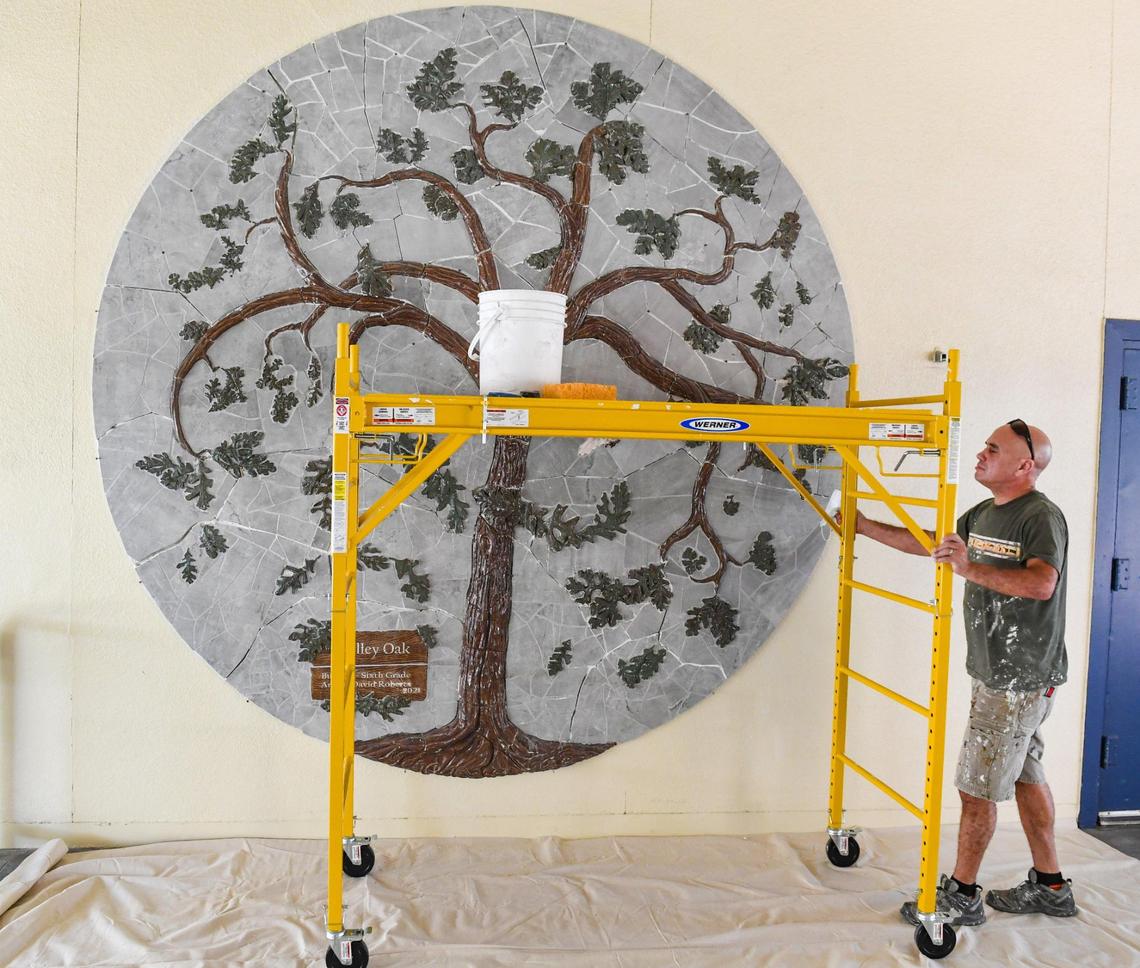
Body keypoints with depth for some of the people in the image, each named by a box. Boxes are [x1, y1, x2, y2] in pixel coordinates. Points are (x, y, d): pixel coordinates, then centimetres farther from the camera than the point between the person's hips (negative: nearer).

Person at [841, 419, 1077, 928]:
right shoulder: (982, 514, 12)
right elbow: (930, 543, 21)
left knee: (977, 786, -2)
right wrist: (866, 527, 20)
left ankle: (962, 895, 11)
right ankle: (1050, 887, 31)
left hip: (1020, 680, -9)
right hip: (995, 674, 9)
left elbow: (1041, 583, -32)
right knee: (1024, 775, 17)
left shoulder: (1042, 516, -16)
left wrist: (971, 568, -41)